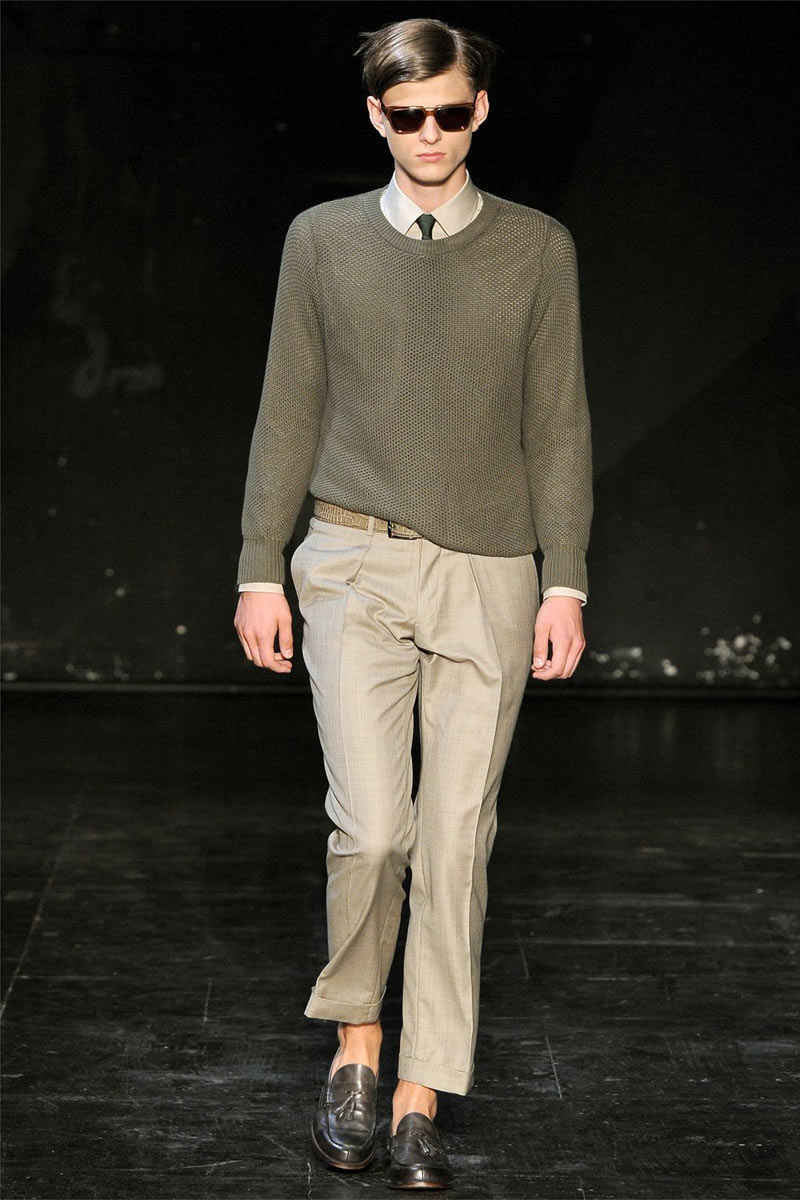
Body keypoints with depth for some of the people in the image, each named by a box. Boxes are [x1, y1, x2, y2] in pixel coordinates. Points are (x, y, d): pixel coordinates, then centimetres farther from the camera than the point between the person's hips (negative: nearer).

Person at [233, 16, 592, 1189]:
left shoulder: (538, 247, 7)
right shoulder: (322, 239, 8)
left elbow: (559, 424, 7)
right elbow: (288, 413, 10)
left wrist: (565, 583, 0)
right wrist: (260, 571, 6)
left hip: (490, 575, 0)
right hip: (358, 565, 0)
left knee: (455, 841, -1)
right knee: (371, 824, -11)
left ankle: (420, 1102, 8)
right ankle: (355, 1043, 14)